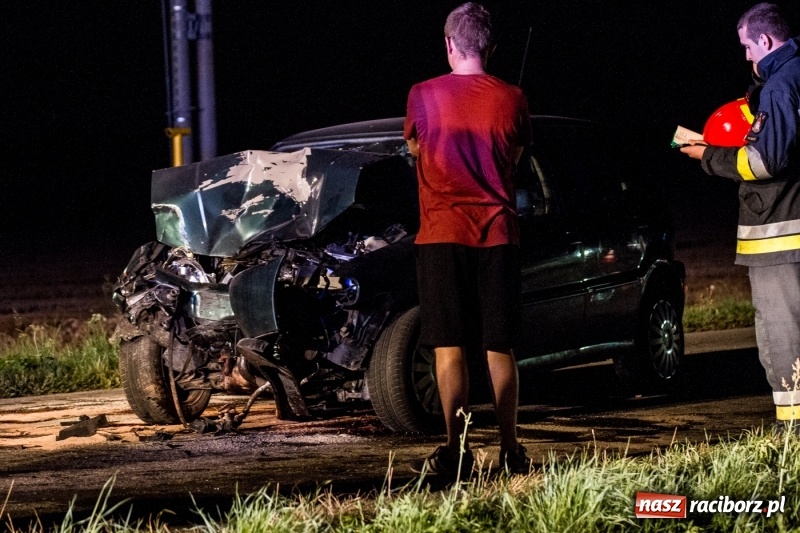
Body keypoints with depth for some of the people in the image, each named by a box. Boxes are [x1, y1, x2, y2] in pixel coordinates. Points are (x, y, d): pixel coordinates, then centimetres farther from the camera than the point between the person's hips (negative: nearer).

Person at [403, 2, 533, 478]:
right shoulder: (511, 100, 0)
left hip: (443, 233, -2)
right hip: (498, 233, 2)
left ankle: (456, 451, -7)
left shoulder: (424, 97, -3)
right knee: (500, 348, 8)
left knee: (449, 348, 0)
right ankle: (511, 449, 9)